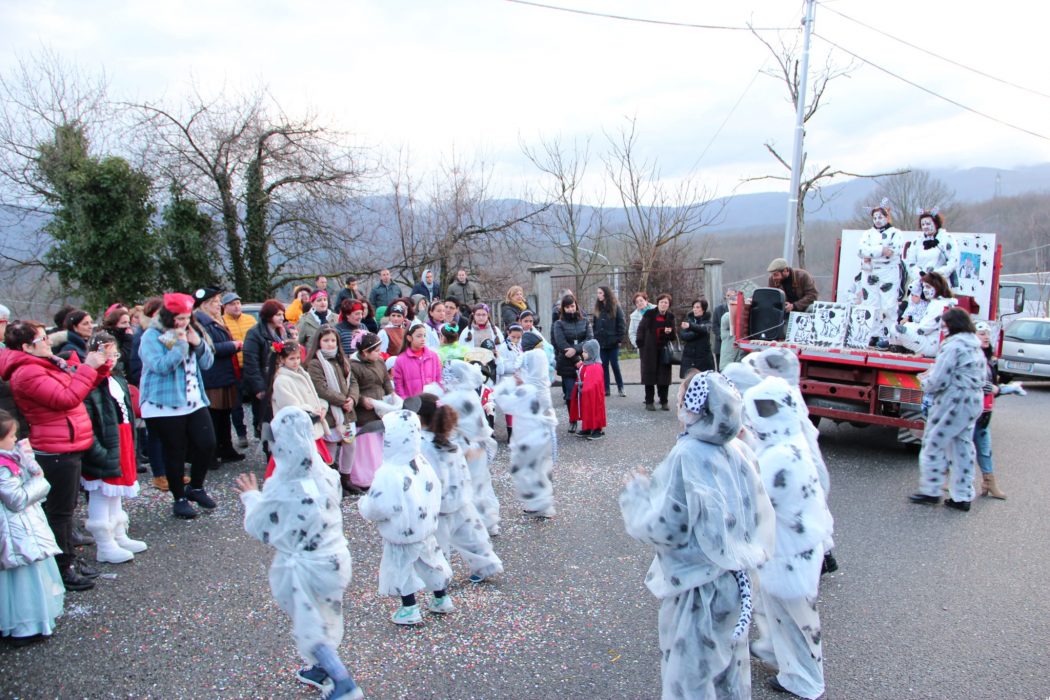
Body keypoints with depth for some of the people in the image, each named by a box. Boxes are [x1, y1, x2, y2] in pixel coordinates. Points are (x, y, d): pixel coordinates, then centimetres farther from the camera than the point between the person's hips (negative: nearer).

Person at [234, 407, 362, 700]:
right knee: (325, 617, 24)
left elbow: (258, 527, -10)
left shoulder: (282, 488, -25)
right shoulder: (324, 473, -9)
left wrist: (251, 497, 9)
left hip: (305, 568, -6)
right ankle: (321, 669, 44)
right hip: (334, 557, 6)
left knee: (310, 627, 13)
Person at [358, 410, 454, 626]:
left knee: (400, 570, 12)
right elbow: (434, 490, 4)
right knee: (431, 563, 22)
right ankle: (442, 600, 37)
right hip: (426, 529, 7)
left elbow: (375, 509, -26)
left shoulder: (389, 474, -29)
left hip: (401, 535, -7)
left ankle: (409, 611, 22)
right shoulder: (422, 463, -7)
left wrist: (362, 503, -6)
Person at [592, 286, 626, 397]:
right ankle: (605, 389, 11)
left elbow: (622, 324, -5)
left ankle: (620, 388, 13)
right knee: (603, 366, 5)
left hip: (613, 343, -4)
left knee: (615, 365, 0)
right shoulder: (598, 309, 10)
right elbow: (595, 325, 12)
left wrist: (619, 339, -10)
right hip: (601, 343, 4)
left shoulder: (616, 308, -4)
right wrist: (595, 338, 3)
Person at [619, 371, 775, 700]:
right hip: (735, 581, 7)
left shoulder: (686, 456, -24)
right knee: (729, 673, 26)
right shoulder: (738, 451, -4)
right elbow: (758, 514, 4)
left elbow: (665, 528, -23)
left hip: (698, 588, -7)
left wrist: (636, 492, -7)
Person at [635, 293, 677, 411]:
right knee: (650, 375, 0)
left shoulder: (670, 317, 6)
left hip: (664, 350, 3)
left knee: (664, 376, 3)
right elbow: (641, 329, 0)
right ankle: (649, 402, 8)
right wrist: (640, 345, -5)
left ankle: (664, 402, 12)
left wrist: (670, 332, -13)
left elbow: (674, 336, 9)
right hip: (649, 350, -2)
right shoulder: (649, 314, -3)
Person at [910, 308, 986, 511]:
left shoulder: (953, 345, -17)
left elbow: (939, 380, -20)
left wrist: (926, 385, 3)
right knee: (963, 446, 13)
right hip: (975, 401, 9)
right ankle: (962, 496, 18)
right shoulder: (976, 346, 12)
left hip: (954, 402, -9)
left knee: (934, 443, 2)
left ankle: (930, 491, 8)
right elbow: (982, 375, 19)